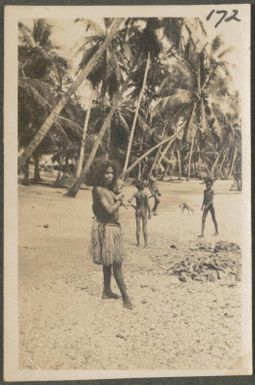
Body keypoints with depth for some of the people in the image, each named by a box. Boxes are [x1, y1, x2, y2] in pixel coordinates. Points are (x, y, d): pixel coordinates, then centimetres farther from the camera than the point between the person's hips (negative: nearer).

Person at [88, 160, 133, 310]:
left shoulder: (108, 189, 11)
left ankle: (107, 291, 29)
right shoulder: (98, 189, -18)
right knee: (116, 264, -7)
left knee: (109, 262, 18)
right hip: (105, 228, -10)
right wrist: (119, 200, -7)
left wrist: (118, 200, 0)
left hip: (113, 227, 10)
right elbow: (109, 210, -24)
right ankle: (125, 296, -3)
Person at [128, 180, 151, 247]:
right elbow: (148, 204, -11)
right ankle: (146, 243, 3)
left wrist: (132, 205, 6)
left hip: (137, 211, 1)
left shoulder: (135, 194, -7)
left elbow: (129, 201, -15)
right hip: (144, 211, -1)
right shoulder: (145, 194, -10)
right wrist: (149, 213, -3)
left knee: (138, 227, 11)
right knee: (144, 227, 3)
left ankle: (138, 242, 15)